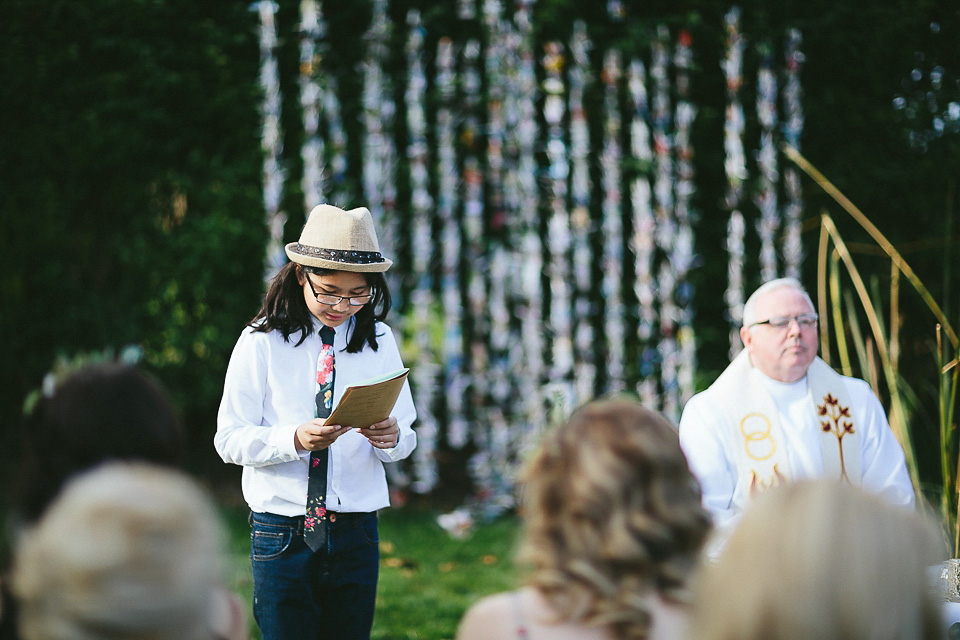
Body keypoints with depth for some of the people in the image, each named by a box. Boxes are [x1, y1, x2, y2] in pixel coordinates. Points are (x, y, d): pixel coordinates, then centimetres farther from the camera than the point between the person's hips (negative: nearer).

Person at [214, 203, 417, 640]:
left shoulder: (379, 341, 7)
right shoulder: (261, 343, -3)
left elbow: (406, 437, 7)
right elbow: (229, 440, -6)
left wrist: (389, 438, -18)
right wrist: (294, 440, -25)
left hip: (356, 533, 3)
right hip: (283, 533, -3)